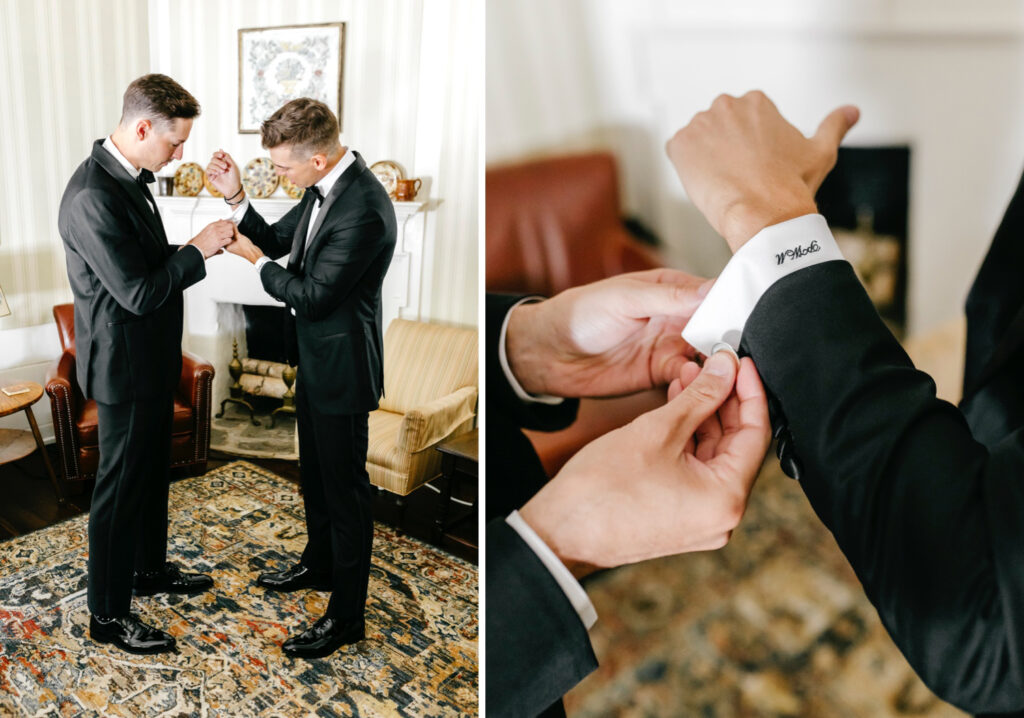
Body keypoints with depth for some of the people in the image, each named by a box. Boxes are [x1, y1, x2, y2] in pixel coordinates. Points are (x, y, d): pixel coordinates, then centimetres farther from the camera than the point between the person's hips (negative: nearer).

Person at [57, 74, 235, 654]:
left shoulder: (129, 178, 6)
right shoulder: (92, 197, -26)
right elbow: (139, 292, -26)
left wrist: (196, 248, 4)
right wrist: (199, 249, -18)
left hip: (152, 359, 10)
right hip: (124, 366, -10)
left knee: (153, 472, 23)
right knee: (121, 487, 4)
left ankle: (151, 568, 43)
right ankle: (109, 615, 21)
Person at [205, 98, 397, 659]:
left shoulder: (363, 211, -28)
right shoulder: (324, 187, 2)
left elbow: (313, 296, -25)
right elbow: (280, 240, 13)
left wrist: (256, 259, -11)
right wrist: (236, 197, -2)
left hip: (341, 366, -10)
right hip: (315, 358, 10)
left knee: (345, 487, 3)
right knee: (315, 473, 24)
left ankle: (347, 615, 20)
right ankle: (319, 564, 47)